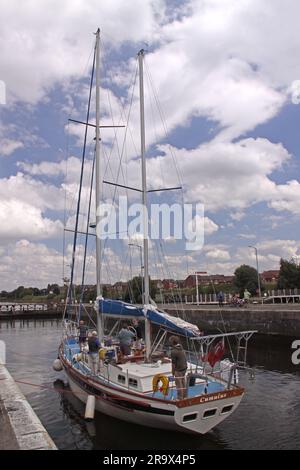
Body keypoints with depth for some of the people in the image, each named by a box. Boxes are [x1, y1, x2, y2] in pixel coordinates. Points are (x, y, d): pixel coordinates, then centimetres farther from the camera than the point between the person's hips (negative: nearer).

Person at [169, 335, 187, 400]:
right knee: (183, 382, 19)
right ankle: (184, 396, 29)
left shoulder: (173, 351, -23)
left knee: (179, 384, 3)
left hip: (178, 369, -8)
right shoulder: (181, 348, 2)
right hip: (184, 367, 8)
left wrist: (173, 371, -5)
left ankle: (180, 398, 11)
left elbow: (173, 363, -17)